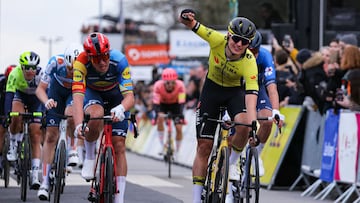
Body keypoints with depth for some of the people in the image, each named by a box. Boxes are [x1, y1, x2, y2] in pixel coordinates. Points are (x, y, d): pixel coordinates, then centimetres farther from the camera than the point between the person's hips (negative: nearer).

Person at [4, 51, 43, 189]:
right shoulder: (15, 74, -32)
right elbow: (9, 95, -38)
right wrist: (7, 115, -49)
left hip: (36, 98, 0)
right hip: (20, 95, 0)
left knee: (35, 135, -9)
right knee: (16, 117, -35)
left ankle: (35, 176, -9)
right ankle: (13, 145, -8)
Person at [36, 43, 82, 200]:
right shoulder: (56, 62, -33)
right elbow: (40, 89, -26)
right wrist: (46, 102, -46)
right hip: (57, 90, 1)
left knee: (70, 114, -35)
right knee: (51, 136, -5)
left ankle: (73, 150, -9)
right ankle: (45, 182, -1)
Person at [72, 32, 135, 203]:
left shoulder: (119, 61, -35)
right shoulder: (81, 63, -34)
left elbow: (130, 96, -39)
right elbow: (77, 96, -42)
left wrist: (121, 108, -63)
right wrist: (78, 125, -58)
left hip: (116, 95, 0)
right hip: (93, 93, 0)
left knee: (119, 146, -9)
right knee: (95, 115, -37)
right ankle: (89, 157, -9)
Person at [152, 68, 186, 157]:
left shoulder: (180, 85, -34)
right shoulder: (158, 85, -34)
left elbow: (181, 102, -36)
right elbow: (155, 103, -35)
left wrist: (180, 115, -51)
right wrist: (158, 113, -52)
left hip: (175, 104, 0)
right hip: (163, 104, 0)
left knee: (179, 128, -10)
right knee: (160, 118, -30)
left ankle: (176, 152, 9)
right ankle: (162, 145, -16)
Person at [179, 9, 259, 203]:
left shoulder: (249, 62, -31)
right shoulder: (218, 40, -26)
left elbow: (251, 97, -39)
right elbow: (191, 25, -23)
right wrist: (185, 18, -48)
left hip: (235, 92, -1)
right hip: (212, 88, 1)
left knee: (243, 125, -33)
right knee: (204, 146, -2)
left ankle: (231, 164, -4)